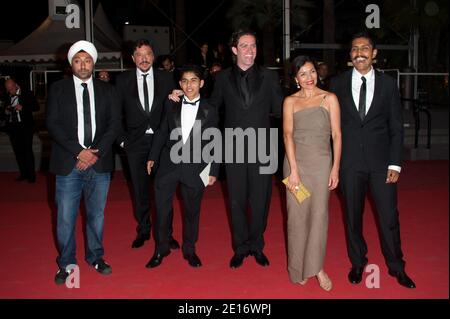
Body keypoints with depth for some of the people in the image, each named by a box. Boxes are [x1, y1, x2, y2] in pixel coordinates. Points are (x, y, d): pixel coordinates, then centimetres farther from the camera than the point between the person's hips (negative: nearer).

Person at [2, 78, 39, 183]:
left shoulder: (27, 94, -2)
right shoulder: (7, 97, 12)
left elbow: (36, 107, -7)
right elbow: (5, 109, 22)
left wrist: (22, 107, -19)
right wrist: (6, 111, -1)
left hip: (25, 127, -5)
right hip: (12, 128, 5)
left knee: (28, 151, -4)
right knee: (18, 152, 6)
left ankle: (31, 175, 4)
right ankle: (23, 174, 16)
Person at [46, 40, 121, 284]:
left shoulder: (107, 90, 8)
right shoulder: (58, 89, 4)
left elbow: (114, 124, 3)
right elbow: (53, 125, -3)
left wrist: (96, 153, -9)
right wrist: (79, 152, -13)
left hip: (99, 163, 2)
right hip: (68, 163, -2)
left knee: (97, 214, 12)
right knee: (66, 217, 1)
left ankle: (95, 257, 29)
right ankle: (66, 263, 17)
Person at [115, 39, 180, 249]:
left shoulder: (165, 78, 4)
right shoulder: (123, 80, 3)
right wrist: (121, 138, -1)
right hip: (135, 142, 0)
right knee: (139, 190, 9)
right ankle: (143, 230, 23)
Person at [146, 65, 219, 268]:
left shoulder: (209, 111, -1)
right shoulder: (171, 105, 4)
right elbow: (162, 133, 11)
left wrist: (213, 171, 0)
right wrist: (153, 157, 10)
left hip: (194, 167, -1)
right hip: (169, 164, 1)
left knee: (192, 211, 9)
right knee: (161, 209, 5)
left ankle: (189, 250, 27)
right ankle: (161, 249, 23)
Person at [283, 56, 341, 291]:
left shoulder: (329, 99, 2)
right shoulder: (290, 101, 3)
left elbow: (336, 134, 1)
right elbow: (288, 135, -4)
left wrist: (335, 168, -6)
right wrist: (293, 170, -13)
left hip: (322, 162, 0)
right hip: (295, 161, 1)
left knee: (319, 213, 1)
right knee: (297, 214, 4)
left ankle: (316, 266, 14)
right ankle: (298, 267, 18)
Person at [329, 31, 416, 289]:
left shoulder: (388, 84, 2)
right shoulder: (339, 83, 2)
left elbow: (396, 127, 2)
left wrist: (395, 164, -5)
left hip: (381, 161, 0)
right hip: (350, 161, 0)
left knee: (389, 217, 4)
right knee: (353, 216, 11)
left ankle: (397, 267, 22)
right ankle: (358, 263, 29)